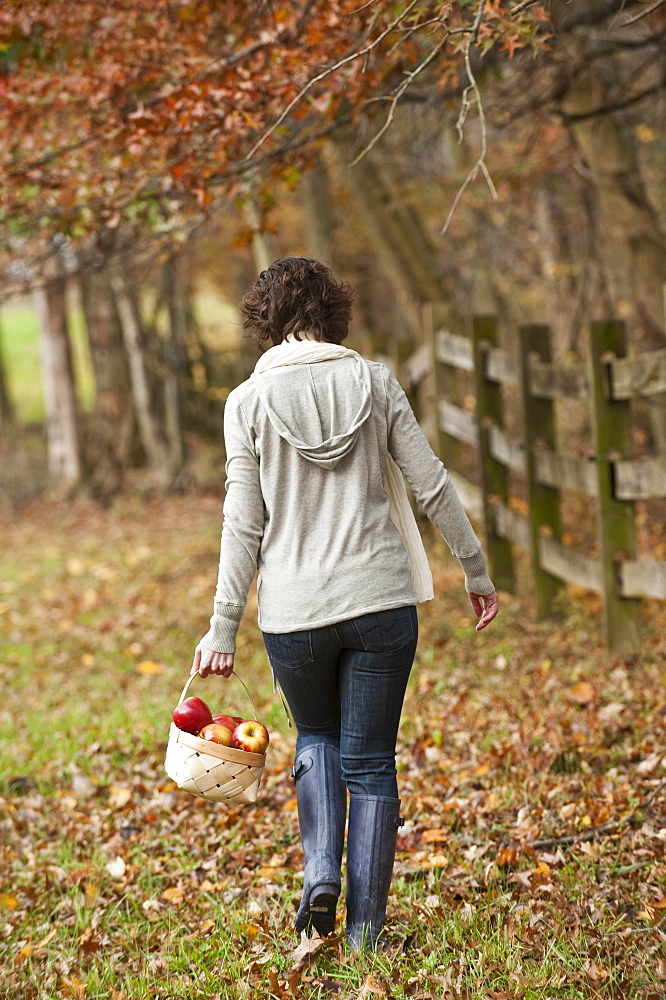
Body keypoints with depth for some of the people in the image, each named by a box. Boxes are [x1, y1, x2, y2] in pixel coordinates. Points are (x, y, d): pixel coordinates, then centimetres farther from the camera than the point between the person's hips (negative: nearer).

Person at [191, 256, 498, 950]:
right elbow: (432, 487, 3)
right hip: (381, 604, 1)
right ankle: (365, 929, 11)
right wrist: (476, 570, 15)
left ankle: (321, 874, 4)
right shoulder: (374, 383, 0)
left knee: (316, 738, 24)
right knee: (371, 763, 9)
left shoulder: (249, 401, -4)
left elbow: (244, 525, -4)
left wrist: (223, 629, 1)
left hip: (294, 612, 0)